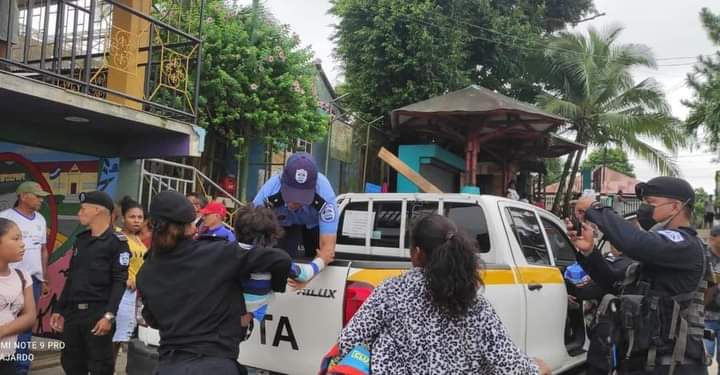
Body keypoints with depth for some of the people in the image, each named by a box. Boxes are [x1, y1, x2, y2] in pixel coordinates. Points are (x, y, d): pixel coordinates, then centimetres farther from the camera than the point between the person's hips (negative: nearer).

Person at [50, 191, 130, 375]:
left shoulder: (116, 241, -7)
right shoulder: (81, 239, 15)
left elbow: (119, 282, -14)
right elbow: (71, 278, 19)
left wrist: (109, 315, -21)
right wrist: (59, 310, 16)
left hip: (98, 312, -7)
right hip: (72, 311, 7)